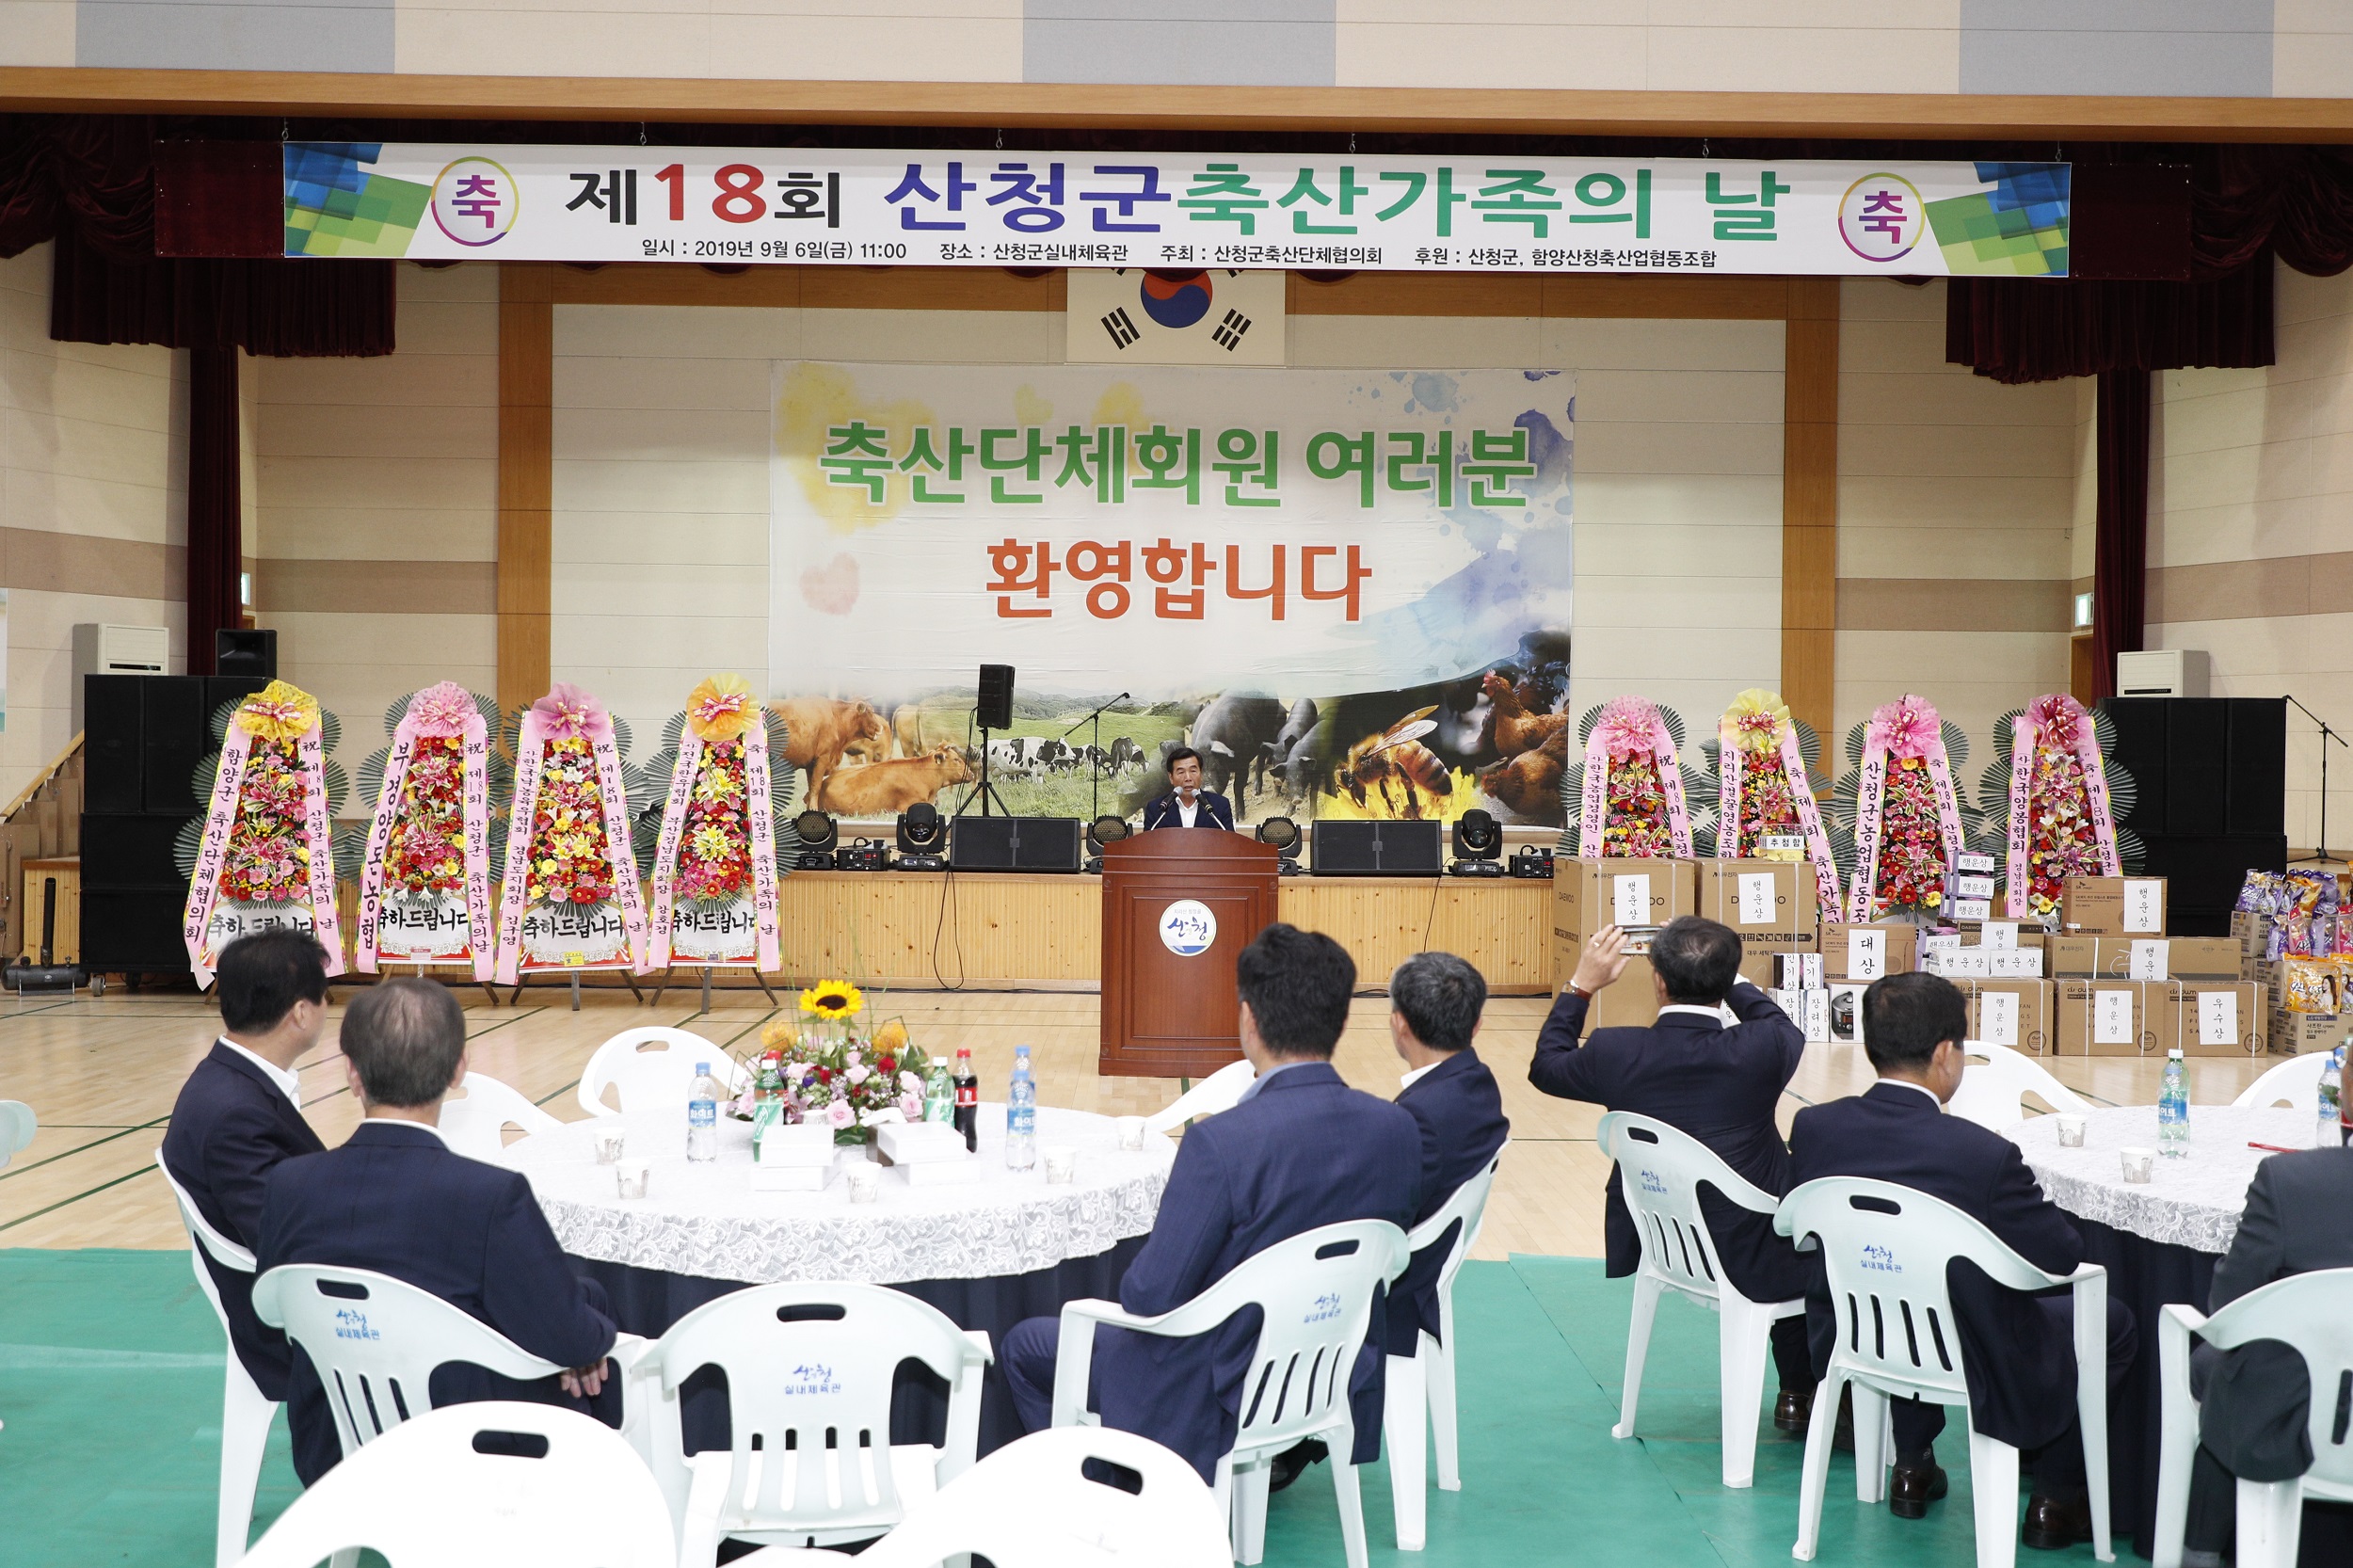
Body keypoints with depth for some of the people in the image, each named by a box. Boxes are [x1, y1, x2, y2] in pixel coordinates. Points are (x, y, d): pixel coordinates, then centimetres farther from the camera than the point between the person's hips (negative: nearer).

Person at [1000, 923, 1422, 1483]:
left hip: (1223, 1408, -6)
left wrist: (1135, 1285, 0)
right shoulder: (1399, 1131, -11)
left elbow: (1152, 1297, -23)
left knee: (1025, 1344, 15)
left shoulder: (1223, 1142, -29)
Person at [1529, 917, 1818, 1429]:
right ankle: (1800, 1395, 37)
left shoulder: (1615, 1053, -15)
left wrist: (1581, 986, 13)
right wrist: (1721, 973, 15)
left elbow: (1546, 1065, 8)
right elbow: (1789, 1032, 8)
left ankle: (1796, 1392, 44)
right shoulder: (1761, 1049, -19)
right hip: (1748, 1260, -4)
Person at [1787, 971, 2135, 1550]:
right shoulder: (1983, 1155, -28)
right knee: (2112, 1323, 20)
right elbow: (2063, 1255, -15)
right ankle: (2057, 1501, 29)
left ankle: (1912, 1465, 43)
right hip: (1972, 1369, -5)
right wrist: (2026, 1199, 4)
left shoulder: (1812, 1128, -14)